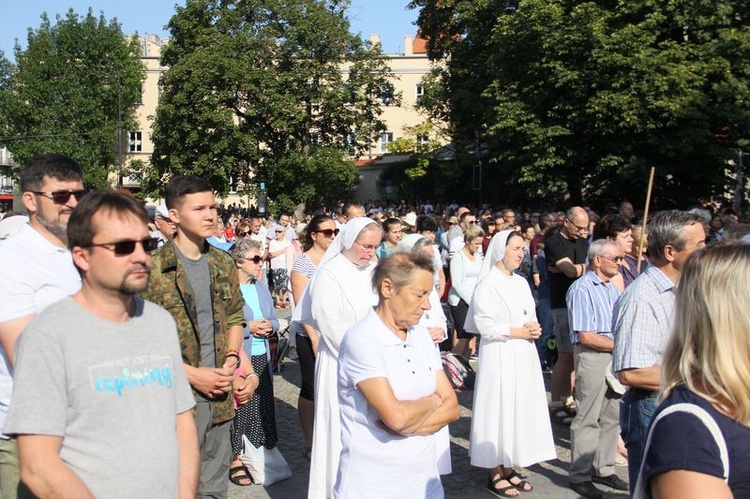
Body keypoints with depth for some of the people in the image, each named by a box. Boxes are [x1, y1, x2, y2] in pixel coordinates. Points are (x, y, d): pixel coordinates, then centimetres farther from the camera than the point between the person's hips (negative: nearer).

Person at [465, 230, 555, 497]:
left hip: (523, 355, 8)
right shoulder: (488, 283, -12)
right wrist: (516, 332, -16)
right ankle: (495, 473, 9)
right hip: (499, 355, -8)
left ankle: (508, 468, 23)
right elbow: (483, 324, -17)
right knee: (499, 409, -1)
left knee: (520, 407, 11)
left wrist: (534, 328, -3)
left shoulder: (521, 282, 11)